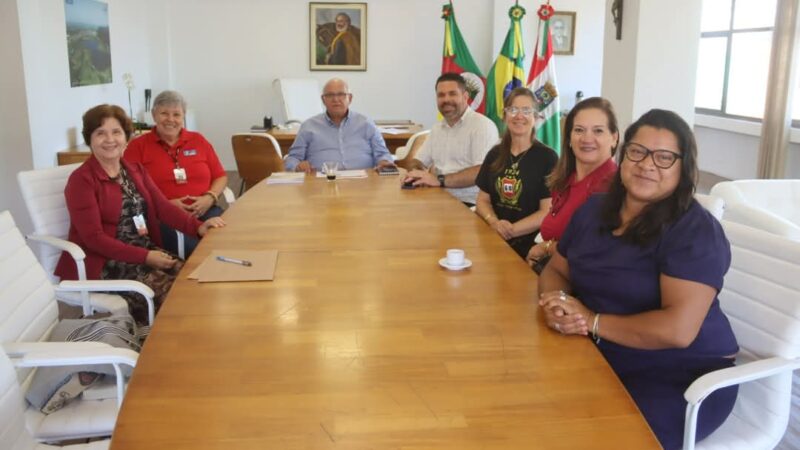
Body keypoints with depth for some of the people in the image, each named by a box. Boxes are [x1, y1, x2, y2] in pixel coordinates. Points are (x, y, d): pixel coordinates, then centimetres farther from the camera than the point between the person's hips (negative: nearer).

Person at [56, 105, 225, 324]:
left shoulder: (135, 170, 12)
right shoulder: (81, 180, -9)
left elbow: (163, 205, 0)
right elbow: (94, 238, -15)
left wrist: (198, 226, -18)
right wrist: (145, 257, -22)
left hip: (146, 251, 6)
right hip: (104, 262, -6)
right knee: (167, 289, -25)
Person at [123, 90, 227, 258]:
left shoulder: (198, 140, 18)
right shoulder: (138, 145, 8)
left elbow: (220, 176, 18)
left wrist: (210, 198, -3)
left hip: (204, 211, 3)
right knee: (192, 248, -33)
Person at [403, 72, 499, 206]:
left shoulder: (483, 125, -7)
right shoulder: (437, 129, 17)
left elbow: (483, 172, -19)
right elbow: (417, 161, 18)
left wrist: (440, 180, -27)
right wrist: (417, 172, -7)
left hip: (470, 205, -7)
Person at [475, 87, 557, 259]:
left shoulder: (547, 157, -2)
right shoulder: (495, 154, 12)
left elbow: (548, 212, -7)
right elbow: (483, 200, 13)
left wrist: (511, 230, -16)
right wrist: (494, 223, -8)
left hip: (529, 245, -4)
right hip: (492, 238, 4)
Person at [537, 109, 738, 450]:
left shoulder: (696, 231, -16)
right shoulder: (595, 209, 6)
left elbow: (678, 329, -25)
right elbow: (555, 272, 13)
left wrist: (591, 321, -19)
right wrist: (556, 304, -11)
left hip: (683, 377, -6)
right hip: (599, 360, 6)